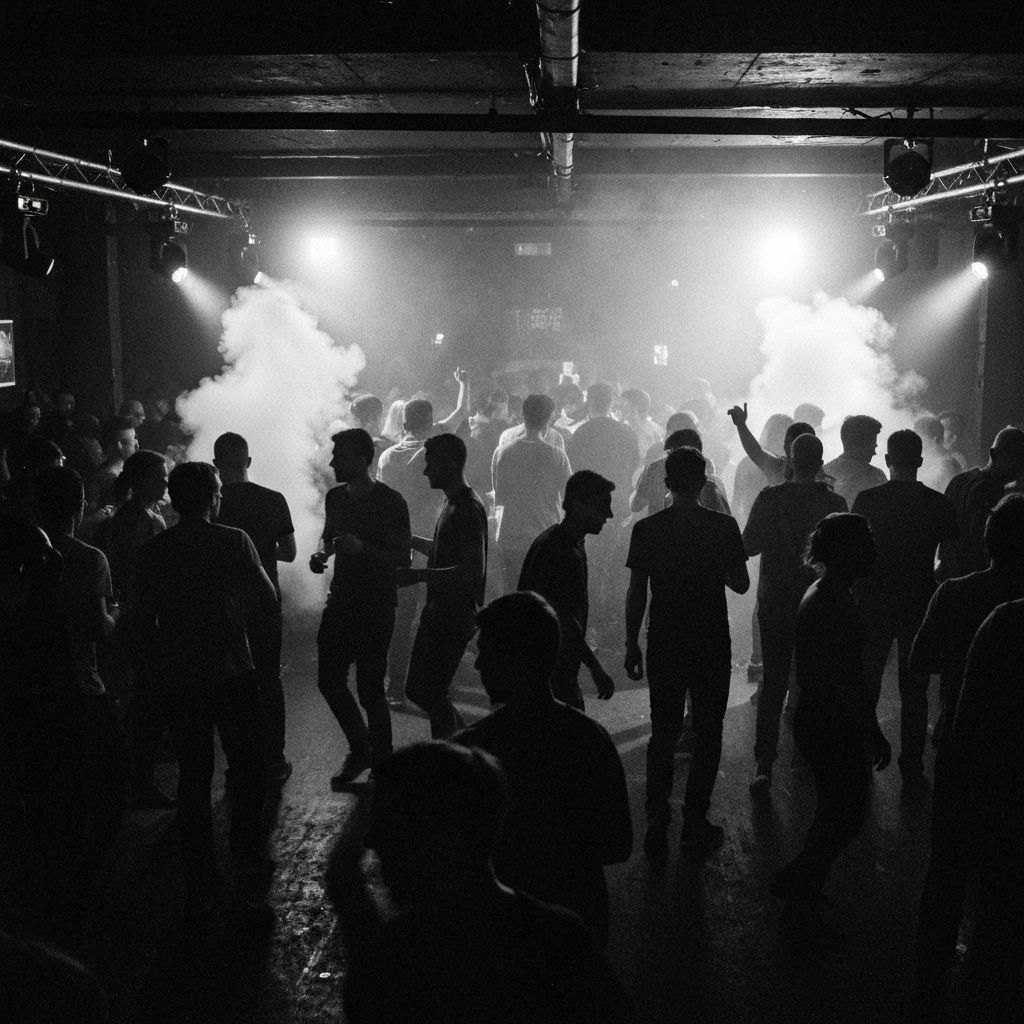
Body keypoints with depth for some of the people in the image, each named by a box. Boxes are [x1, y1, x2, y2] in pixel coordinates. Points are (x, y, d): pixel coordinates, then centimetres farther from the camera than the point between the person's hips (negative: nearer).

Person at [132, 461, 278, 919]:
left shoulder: (151, 552, -1)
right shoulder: (233, 542, -9)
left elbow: (143, 624, 3)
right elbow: (267, 601, -6)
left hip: (180, 682, 3)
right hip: (232, 676, -3)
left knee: (193, 779, 12)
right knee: (247, 773, 11)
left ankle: (199, 890, 17)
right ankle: (247, 878, 11)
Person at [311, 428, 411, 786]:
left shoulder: (390, 502, -12)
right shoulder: (336, 497, 7)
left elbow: (402, 558, -12)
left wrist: (362, 548, -25)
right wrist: (322, 553, 1)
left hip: (375, 609, -7)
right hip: (340, 602, 7)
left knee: (369, 689, -3)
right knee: (329, 680, 8)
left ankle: (382, 764, 17)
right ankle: (359, 750, 29)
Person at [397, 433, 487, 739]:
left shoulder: (468, 509, -19)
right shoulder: (452, 503, 13)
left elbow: (474, 571, -26)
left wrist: (419, 575, -27)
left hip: (455, 615, -10)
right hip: (437, 610, 10)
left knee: (433, 694, -5)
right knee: (416, 689, 14)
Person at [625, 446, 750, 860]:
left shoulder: (647, 529, -6)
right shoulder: (723, 526, -8)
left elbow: (636, 593, -4)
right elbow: (740, 583, -2)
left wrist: (631, 644, 5)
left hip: (663, 647, 1)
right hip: (712, 644, -1)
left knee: (663, 733, 11)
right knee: (707, 733, 12)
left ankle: (657, 826, 9)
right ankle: (695, 822, 16)